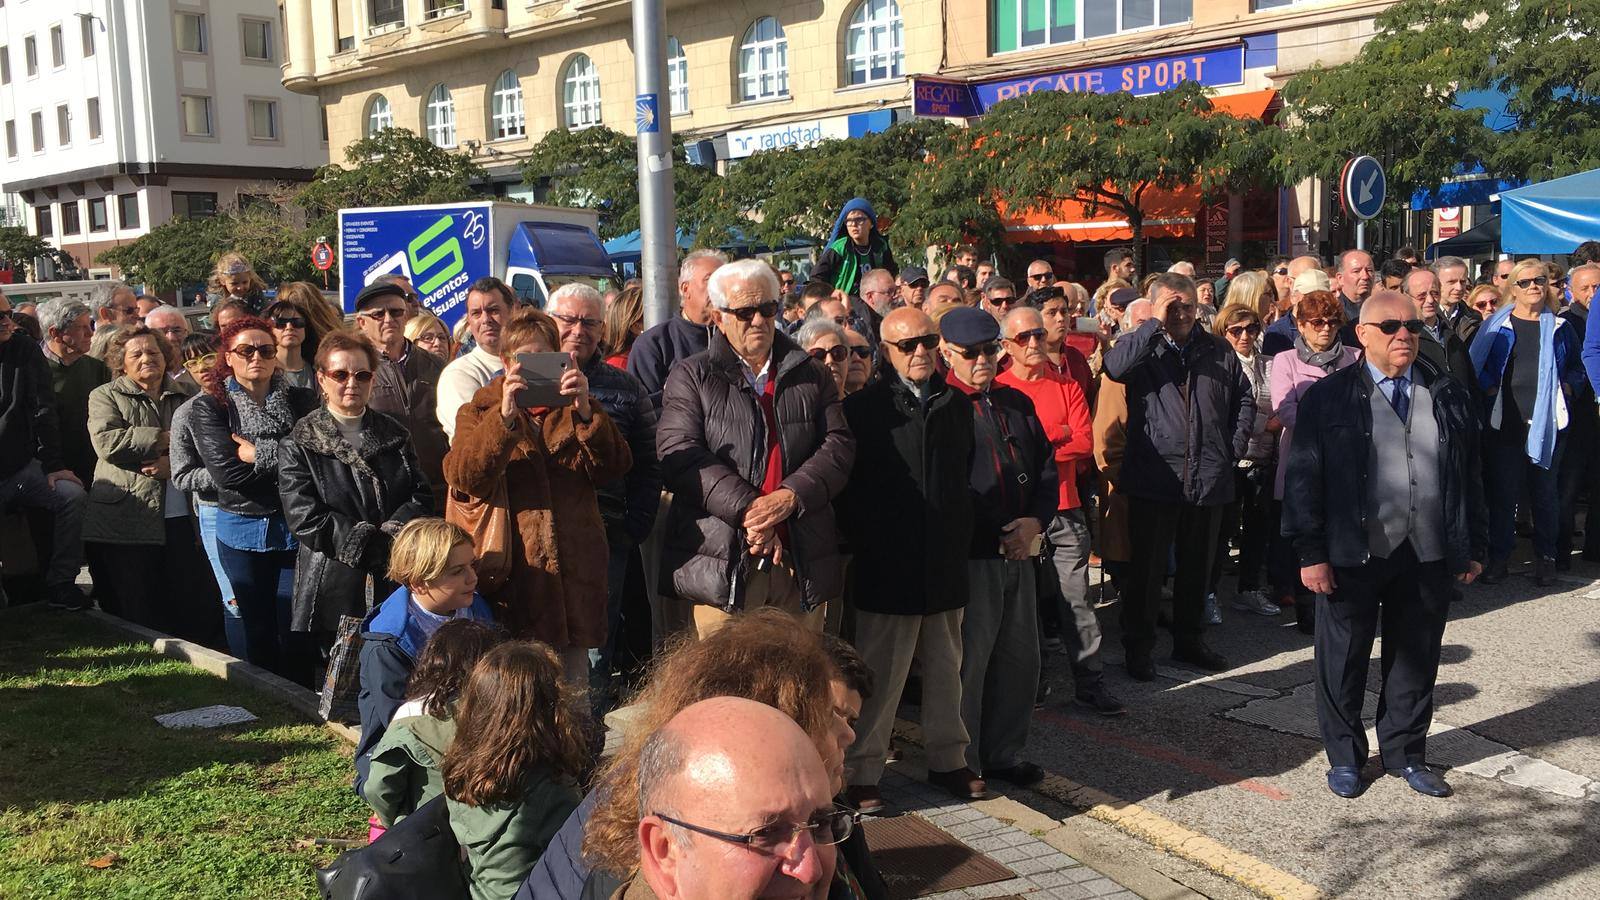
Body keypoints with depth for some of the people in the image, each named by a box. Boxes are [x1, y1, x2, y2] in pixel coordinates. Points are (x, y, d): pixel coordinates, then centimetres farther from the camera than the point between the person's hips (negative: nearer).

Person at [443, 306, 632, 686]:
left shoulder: (575, 411, 16)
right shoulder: (480, 412, 12)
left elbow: (615, 467, -2)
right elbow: (464, 478, -9)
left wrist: (585, 412, -17)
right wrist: (505, 416, -21)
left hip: (573, 569, 2)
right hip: (513, 575, -2)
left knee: (574, 693, 6)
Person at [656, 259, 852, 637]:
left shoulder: (812, 376, 15)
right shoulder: (692, 378, 7)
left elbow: (838, 445, 5)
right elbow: (679, 455, -5)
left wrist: (790, 496, -13)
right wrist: (746, 507, -17)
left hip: (802, 566, 3)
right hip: (724, 568, -2)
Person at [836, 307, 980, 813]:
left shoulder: (956, 405, 10)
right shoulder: (864, 408, -5)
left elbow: (967, 478, 16)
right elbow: (847, 485, -5)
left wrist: (962, 540, 10)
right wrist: (863, 545, -8)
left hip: (947, 563, 5)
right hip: (887, 566, -5)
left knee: (945, 669, 14)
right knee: (880, 676, 1)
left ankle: (947, 760, 29)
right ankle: (861, 773, 13)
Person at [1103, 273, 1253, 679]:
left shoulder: (1218, 351, 11)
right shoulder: (1141, 345, 1)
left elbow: (1244, 400, 19)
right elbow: (1115, 366, -23)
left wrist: (1233, 448, 9)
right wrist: (1155, 323, -18)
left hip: (1209, 477, 4)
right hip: (1154, 476, -4)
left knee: (1198, 566, 15)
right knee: (1147, 566, 2)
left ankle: (1189, 640, 29)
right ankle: (1138, 647, 13)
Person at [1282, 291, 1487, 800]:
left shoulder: (1450, 399, 9)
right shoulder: (1329, 399, -3)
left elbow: (1470, 477, 13)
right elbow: (1304, 480, -5)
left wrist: (1474, 547, 10)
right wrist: (1311, 554, -10)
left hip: (1429, 557, 3)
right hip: (1353, 555, -3)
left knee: (1416, 660, 13)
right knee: (1343, 661, 8)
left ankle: (1405, 754, 29)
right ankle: (1344, 756, 24)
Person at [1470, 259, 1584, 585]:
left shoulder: (1559, 327, 9)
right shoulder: (1496, 326, 4)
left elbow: (1578, 365, 17)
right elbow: (1476, 365, 6)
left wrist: (1566, 386, -1)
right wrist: (1491, 389, -8)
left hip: (1548, 420, 1)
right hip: (1505, 421, -1)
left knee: (1545, 490, 6)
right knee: (1503, 490, 2)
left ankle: (1545, 557, 17)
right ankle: (1498, 556, 11)